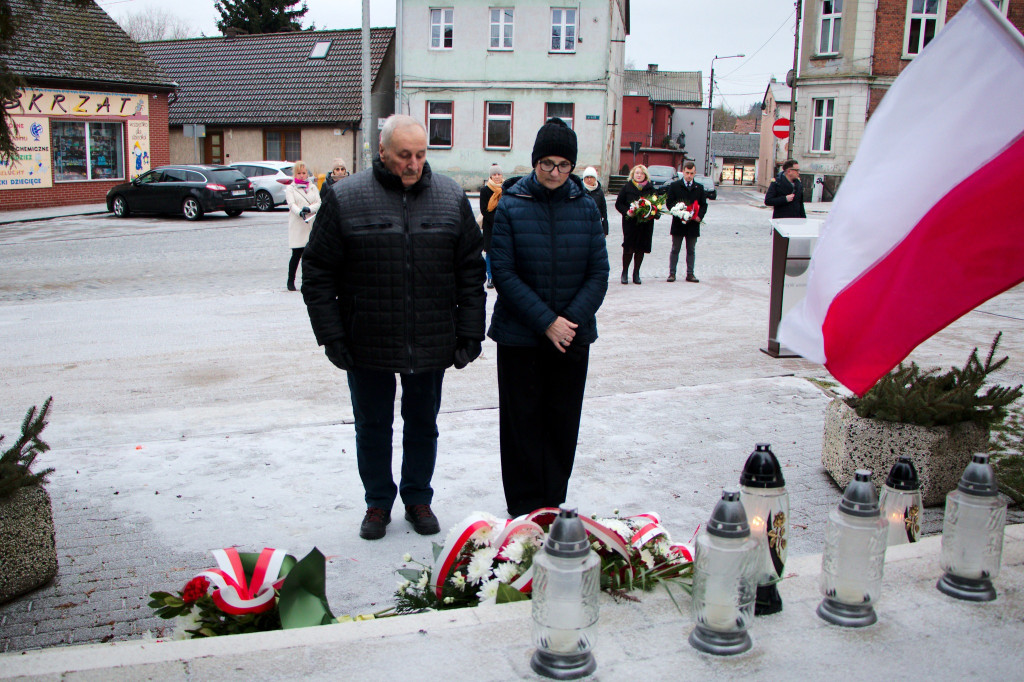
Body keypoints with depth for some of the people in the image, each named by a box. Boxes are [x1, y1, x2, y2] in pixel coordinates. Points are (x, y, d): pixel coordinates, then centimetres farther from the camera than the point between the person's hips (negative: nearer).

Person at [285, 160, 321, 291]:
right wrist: (300, 213, -31)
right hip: (297, 226, -3)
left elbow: (319, 203, 4)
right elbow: (292, 204, -10)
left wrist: (309, 209, -17)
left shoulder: (313, 187, 16)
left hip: (312, 225, 3)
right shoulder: (290, 188, 6)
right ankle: (291, 281, 9)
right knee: (296, 254, -4)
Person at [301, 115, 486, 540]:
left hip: (431, 345, 2)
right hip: (367, 345, -1)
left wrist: (469, 334, -1)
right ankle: (378, 502, 31)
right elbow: (317, 273, -4)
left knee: (423, 424, 15)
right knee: (372, 427, 13)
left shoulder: (451, 198, 1)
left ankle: (418, 498, 34)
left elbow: (471, 270, 4)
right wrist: (332, 337, -9)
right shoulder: (345, 198, -6)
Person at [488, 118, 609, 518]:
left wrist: (573, 320, -12)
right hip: (520, 337, -2)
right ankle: (524, 511, 17)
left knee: (563, 424, 9)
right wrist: (546, 321, -16)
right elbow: (503, 274, -9)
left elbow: (599, 272, 2)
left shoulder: (585, 207, 2)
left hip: (573, 337, 2)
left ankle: (553, 507, 24)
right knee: (523, 424, 4)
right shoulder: (511, 206, -5)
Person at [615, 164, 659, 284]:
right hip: (630, 222, -2)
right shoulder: (627, 187, 3)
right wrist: (626, 211, -14)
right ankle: (625, 272, 11)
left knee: (641, 248, 4)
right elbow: (618, 204, 3)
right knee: (628, 248, -5)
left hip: (645, 223, 2)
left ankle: (636, 273, 16)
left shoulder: (650, 189, 8)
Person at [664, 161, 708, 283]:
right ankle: (672, 273, 11)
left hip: (693, 224, 2)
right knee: (675, 249, 5)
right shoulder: (674, 186, 2)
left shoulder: (699, 188, 9)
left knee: (691, 250, 8)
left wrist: (699, 216, -11)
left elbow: (704, 204, 8)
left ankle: (690, 274, 13)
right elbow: (669, 202, -3)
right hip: (678, 224, -2)